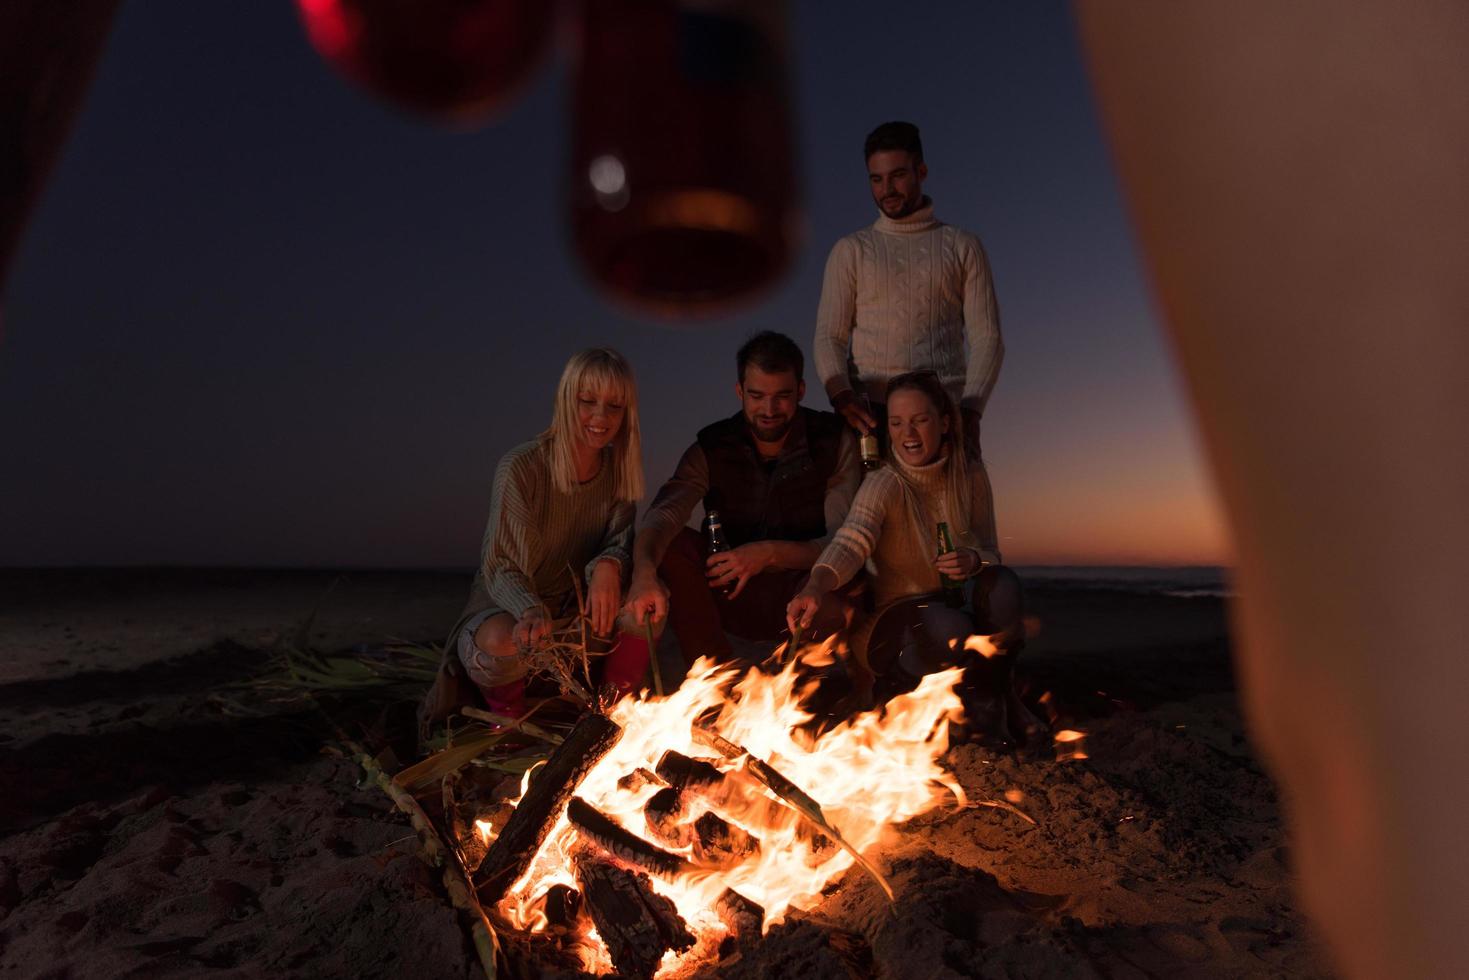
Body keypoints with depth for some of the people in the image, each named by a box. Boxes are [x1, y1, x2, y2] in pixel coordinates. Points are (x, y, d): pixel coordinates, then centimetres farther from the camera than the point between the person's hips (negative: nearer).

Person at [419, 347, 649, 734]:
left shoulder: (618, 468, -6)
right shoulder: (520, 467, -21)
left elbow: (620, 541, -4)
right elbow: (500, 569, -19)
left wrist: (609, 565, -30)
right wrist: (531, 611, -41)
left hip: (575, 608, 4)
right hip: (506, 605, -3)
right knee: (505, 642, -38)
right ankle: (510, 716, -1)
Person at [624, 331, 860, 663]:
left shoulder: (834, 440, -7)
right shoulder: (712, 448, -5)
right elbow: (663, 514, -22)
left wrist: (772, 554, -27)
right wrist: (644, 570, -44)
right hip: (731, 594, 2)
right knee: (670, 546, -24)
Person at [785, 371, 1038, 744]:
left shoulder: (970, 477, -2)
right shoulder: (884, 484, -17)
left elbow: (991, 553, 1)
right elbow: (852, 540, -35)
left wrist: (973, 560, -24)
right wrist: (816, 587, -56)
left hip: (955, 606, 4)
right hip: (894, 621, -4)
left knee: (1003, 583, -25)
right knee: (951, 626, -36)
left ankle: (990, 697, -2)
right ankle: (886, 688, -4)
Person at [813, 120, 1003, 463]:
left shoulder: (963, 247, 14)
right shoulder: (850, 250, 14)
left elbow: (987, 337, 7)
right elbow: (829, 336, 6)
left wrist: (969, 410, -9)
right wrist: (840, 393, -15)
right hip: (872, 413, 0)